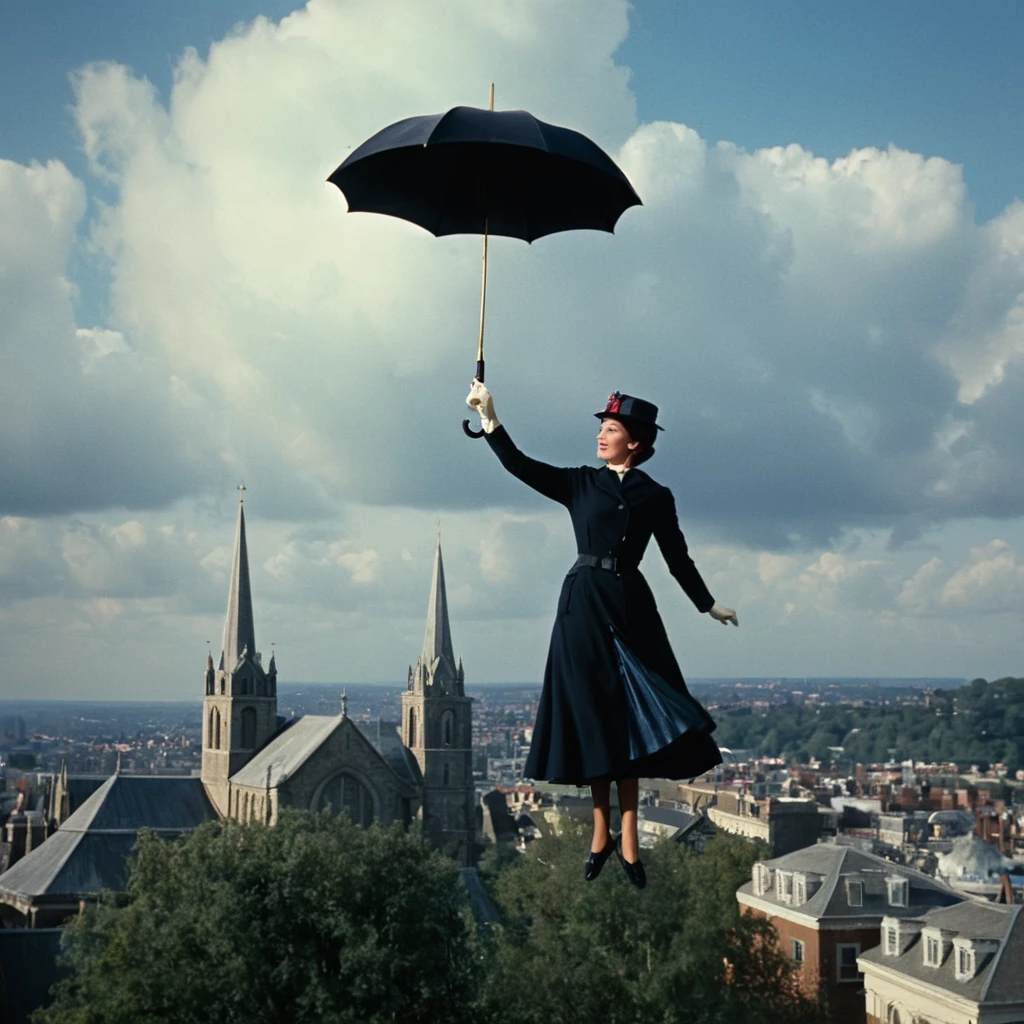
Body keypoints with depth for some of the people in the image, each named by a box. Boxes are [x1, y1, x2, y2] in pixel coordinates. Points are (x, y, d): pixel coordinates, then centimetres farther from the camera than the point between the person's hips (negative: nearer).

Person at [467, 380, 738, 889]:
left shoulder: (655, 496, 7)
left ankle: (627, 840, 1)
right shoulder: (581, 484, 8)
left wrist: (709, 605, 12)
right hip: (584, 605, 1)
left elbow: (678, 559, 12)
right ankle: (602, 835, 11)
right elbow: (520, 465, -2)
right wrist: (489, 419, -11)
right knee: (594, 719, 2)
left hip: (630, 608, 0)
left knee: (628, 721, -2)